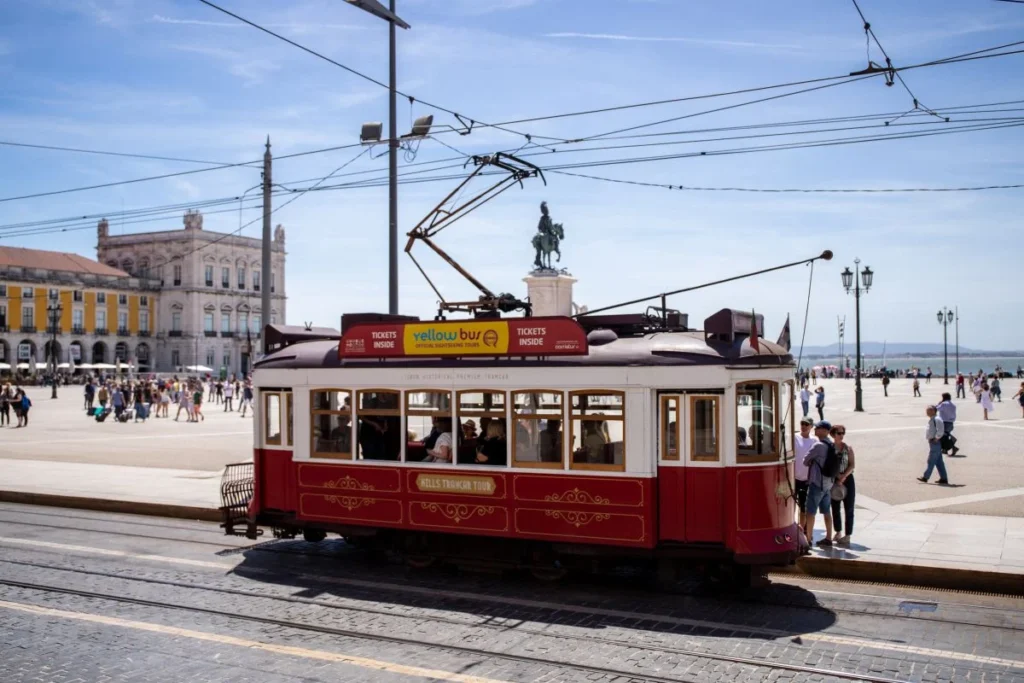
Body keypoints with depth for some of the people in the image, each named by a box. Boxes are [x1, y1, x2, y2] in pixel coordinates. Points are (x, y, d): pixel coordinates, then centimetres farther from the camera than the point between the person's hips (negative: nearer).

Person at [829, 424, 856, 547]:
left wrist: (843, 477, -18)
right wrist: (837, 476, -14)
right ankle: (838, 533, 23)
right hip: (834, 480, 1)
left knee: (848, 509, -1)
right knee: (835, 508, 9)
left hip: (847, 479, -1)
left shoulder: (848, 448, -1)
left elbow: (852, 465, -5)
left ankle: (848, 535, 2)